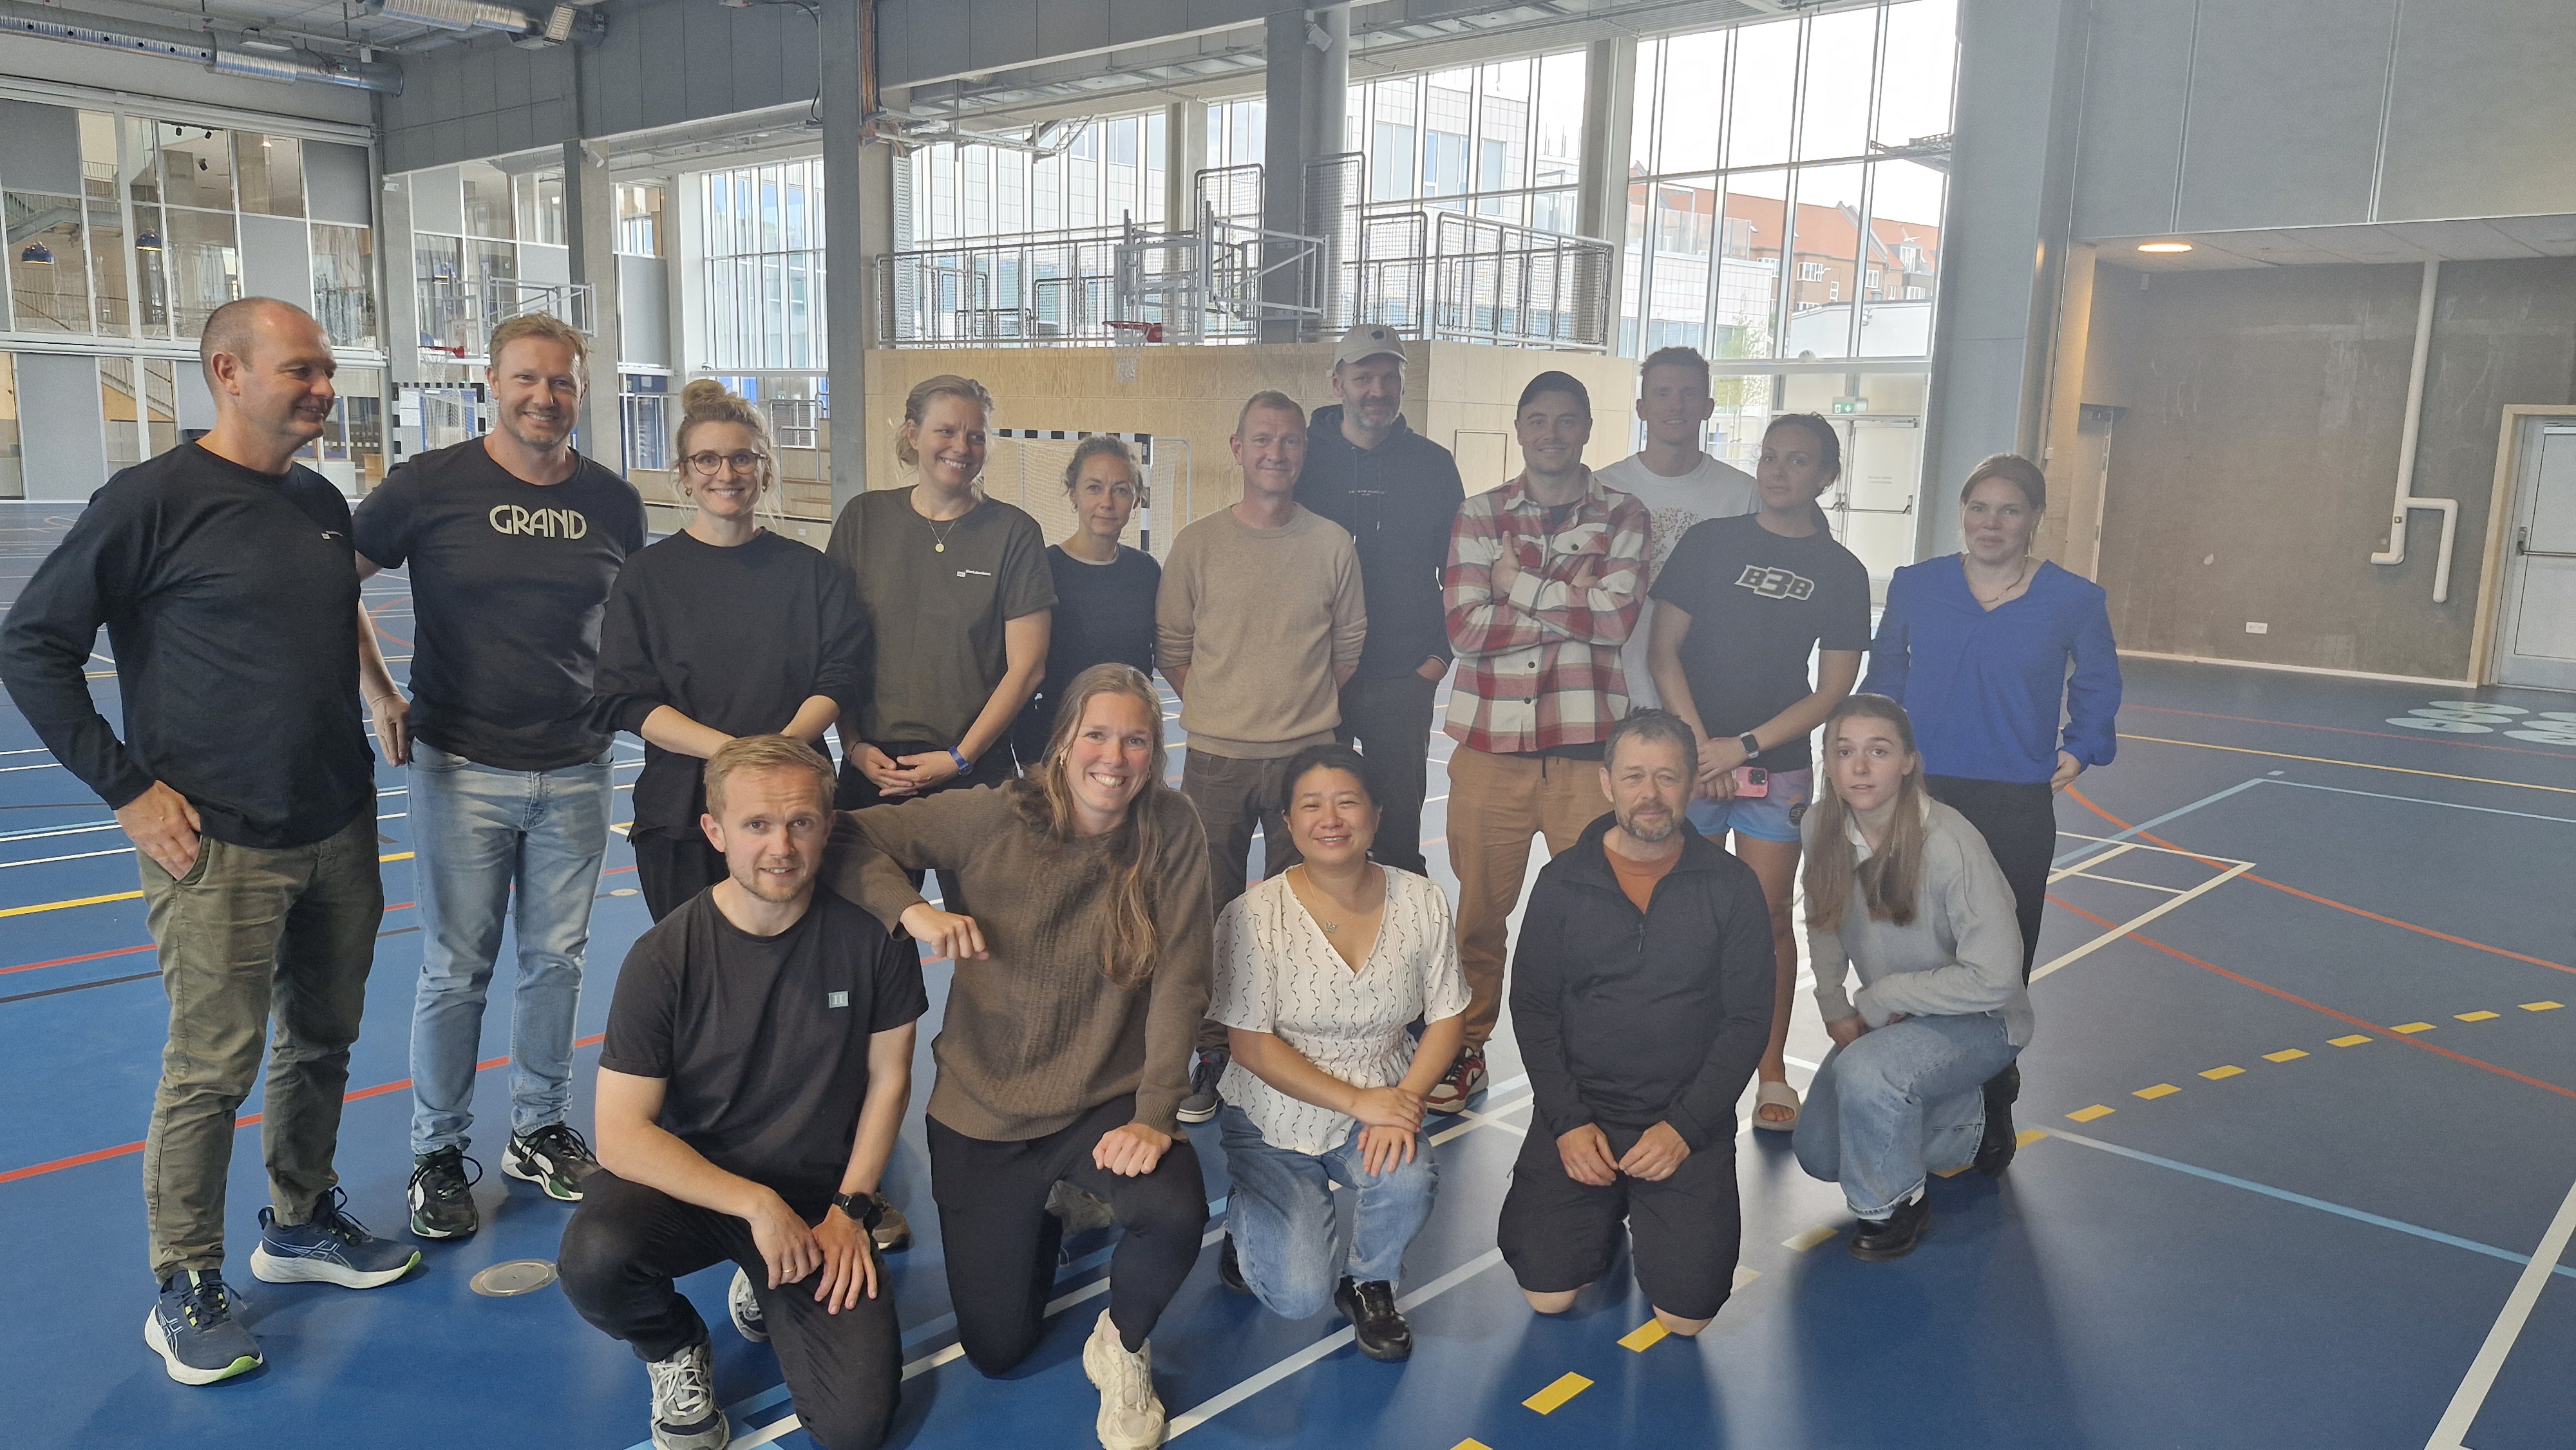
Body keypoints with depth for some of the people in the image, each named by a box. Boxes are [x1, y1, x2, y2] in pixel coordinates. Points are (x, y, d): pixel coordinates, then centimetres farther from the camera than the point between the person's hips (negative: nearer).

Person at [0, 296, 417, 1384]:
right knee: (211, 1072, 2)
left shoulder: (323, 503, 8)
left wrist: (382, 704, 15)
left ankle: (301, 1224, 34)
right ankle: (185, 1290, 18)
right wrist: (127, 787, -10)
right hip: (219, 849, -6)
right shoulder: (153, 501, -11)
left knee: (323, 1041, 16)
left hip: (339, 834, 6)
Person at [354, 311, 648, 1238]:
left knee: (558, 960, 12)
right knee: (456, 969, 5)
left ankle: (540, 1131, 29)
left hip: (575, 772, 3)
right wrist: (380, 696, -4)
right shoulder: (431, 485, -6)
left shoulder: (613, 503, 3)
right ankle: (438, 1152, 21)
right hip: (462, 769, -3)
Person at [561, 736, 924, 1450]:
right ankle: (676, 1352, 3)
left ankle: (764, 1291, 19)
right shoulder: (665, 957, -15)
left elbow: (888, 1080, 1)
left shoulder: (872, 935, -11)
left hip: (819, 1195, 1)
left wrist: (850, 1208, -7)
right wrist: (757, 1204, -23)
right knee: (594, 1255, -34)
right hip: (691, 1182, -1)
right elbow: (622, 1135, -16)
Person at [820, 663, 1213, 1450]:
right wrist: (913, 910, -27)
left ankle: (1120, 1344, 4)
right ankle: (1048, 1218, 42)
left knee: (1177, 1215, -32)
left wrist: (1155, 1115, -20)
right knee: (995, 1349, 9)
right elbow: (847, 838, -10)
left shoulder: (1172, 831, -12)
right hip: (984, 1107, 1)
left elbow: (1179, 982, -13)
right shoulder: (993, 818, -14)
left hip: (1108, 1099, 0)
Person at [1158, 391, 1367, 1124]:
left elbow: (1349, 647, 11)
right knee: (1210, 910, 4)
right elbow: (1173, 646, 8)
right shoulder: (1198, 544, 1)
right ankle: (1211, 1055, 15)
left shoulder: (1333, 545, 2)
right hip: (1215, 758, 0)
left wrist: (1301, 707, 6)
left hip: (1307, 754, 0)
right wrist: (1220, 710, 3)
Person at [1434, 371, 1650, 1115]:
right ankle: (1465, 1051, 24)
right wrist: (1572, 599, -8)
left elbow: (1617, 619, -9)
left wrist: (1519, 585, -7)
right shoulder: (1478, 516, 8)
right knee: (1477, 908, 7)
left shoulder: (1623, 515, 6)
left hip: (1588, 745, -1)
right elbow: (1464, 626, -6)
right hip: (1489, 745, 1)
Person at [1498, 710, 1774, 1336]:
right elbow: (1532, 1008, 2)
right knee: (1547, 1292, -9)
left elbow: (1748, 1019, -2)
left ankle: (1647, 1212, 20)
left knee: (1686, 1313, -10)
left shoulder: (1731, 885, -2)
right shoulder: (1562, 881, 0)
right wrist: (1567, 1122, -9)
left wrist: (1685, 1126, -11)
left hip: (1689, 1123, -1)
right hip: (1578, 1113, 1)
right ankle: (1606, 1214, 22)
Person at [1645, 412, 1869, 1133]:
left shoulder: (1841, 572, 3)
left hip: (1780, 769, 0)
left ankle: (1772, 1073, 15)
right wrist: (1698, 745, -9)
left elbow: (1834, 690, 0)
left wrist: (1744, 745, -9)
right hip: (1690, 761, 0)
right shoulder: (1709, 540, 2)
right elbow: (1663, 649, 0)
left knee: (1769, 919, 2)